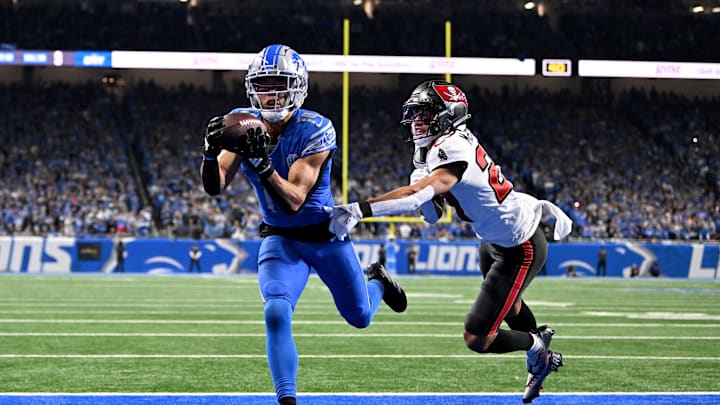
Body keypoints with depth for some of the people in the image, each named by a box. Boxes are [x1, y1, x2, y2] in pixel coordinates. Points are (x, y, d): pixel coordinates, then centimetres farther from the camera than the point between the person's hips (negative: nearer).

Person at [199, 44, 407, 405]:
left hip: (327, 237, -1)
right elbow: (215, 187, -19)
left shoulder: (315, 130, -24)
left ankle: (377, 280, 52)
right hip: (281, 240, 2)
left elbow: (294, 201, -30)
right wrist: (210, 152, -39)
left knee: (359, 317, 16)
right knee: (276, 314, -24)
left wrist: (262, 165, -45)